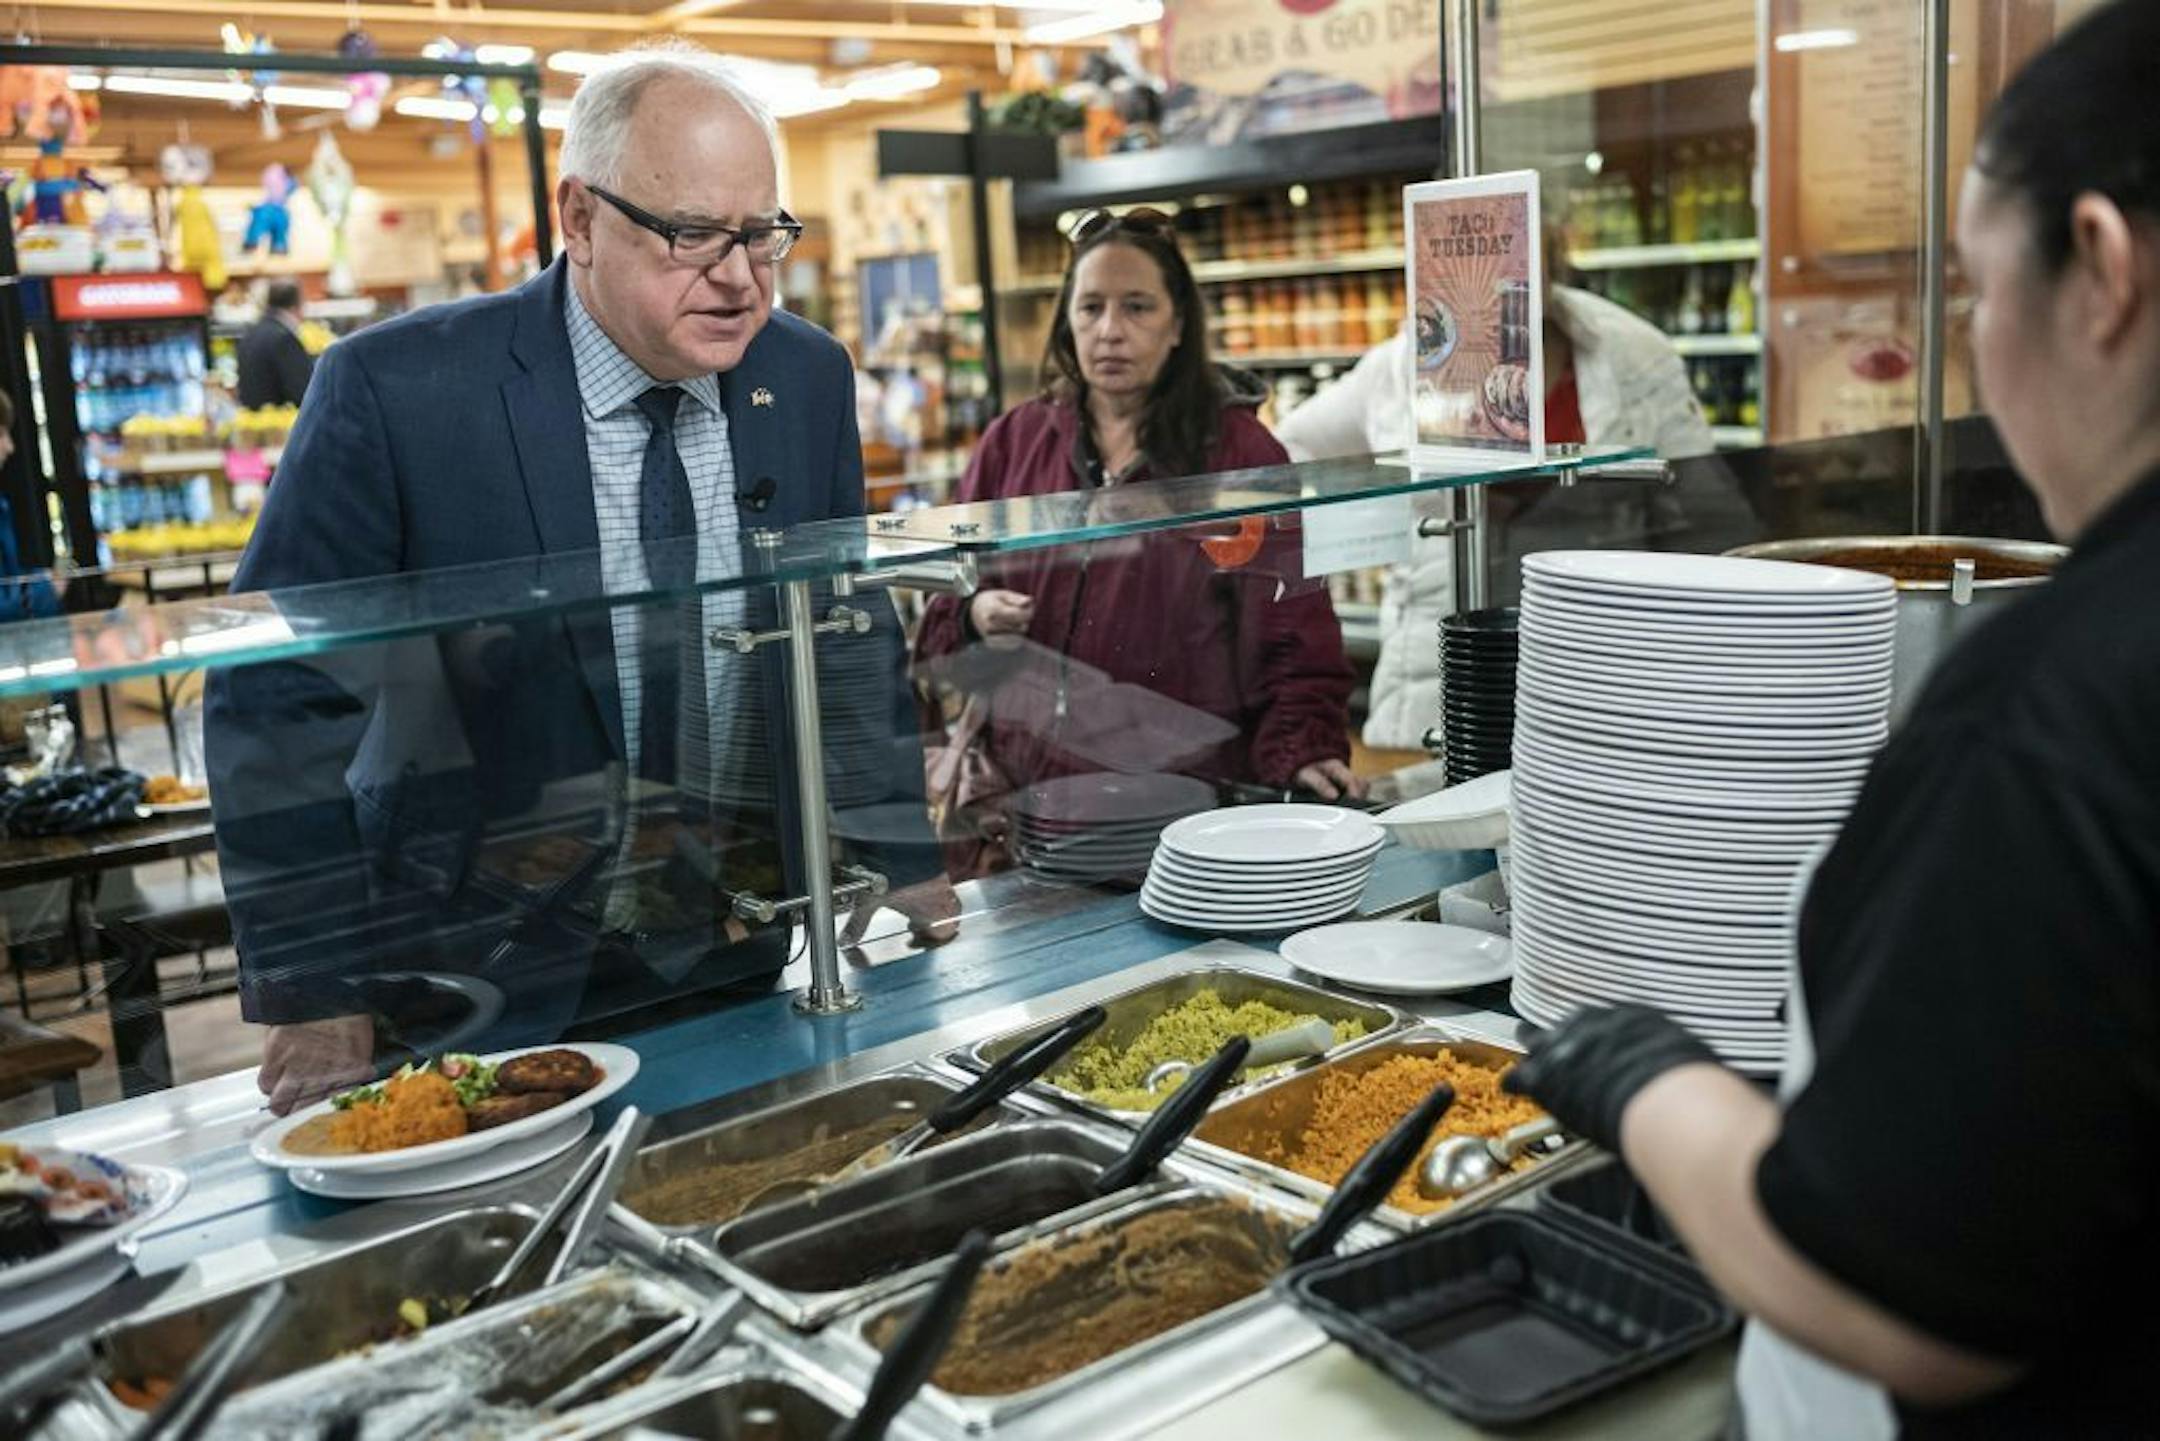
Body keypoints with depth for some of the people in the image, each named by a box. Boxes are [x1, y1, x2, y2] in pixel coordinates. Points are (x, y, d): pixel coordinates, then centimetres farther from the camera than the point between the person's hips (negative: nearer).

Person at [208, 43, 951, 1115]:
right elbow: (276, 698, -13)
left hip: (739, 962, 4)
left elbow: (854, 641, 9)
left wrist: (910, 867, 6)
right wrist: (312, 996, -15)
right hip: (487, 992, -3)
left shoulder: (808, 377, -2)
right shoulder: (395, 391, -17)